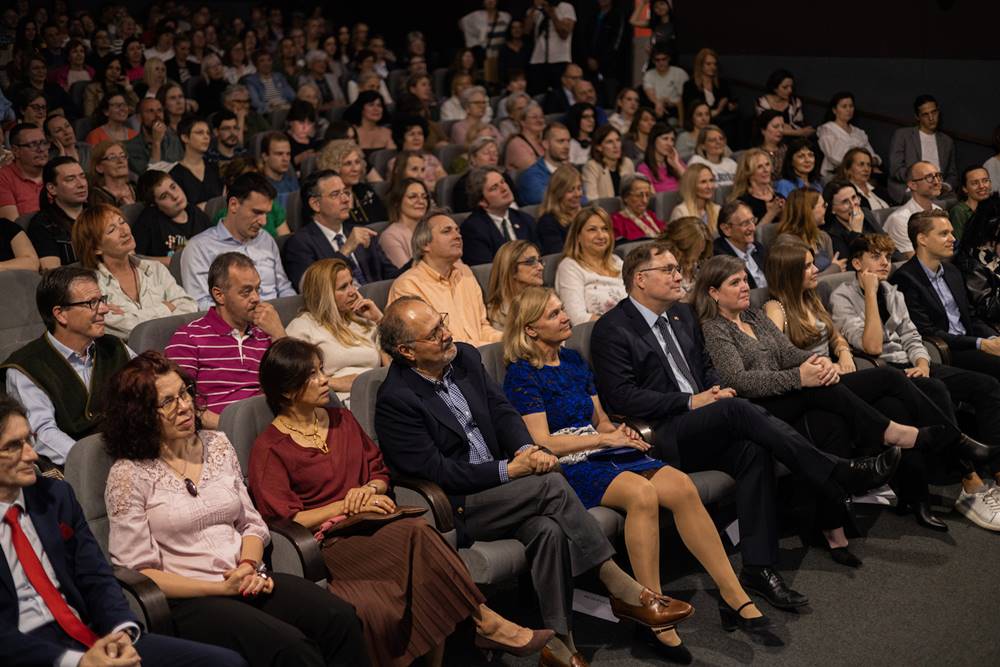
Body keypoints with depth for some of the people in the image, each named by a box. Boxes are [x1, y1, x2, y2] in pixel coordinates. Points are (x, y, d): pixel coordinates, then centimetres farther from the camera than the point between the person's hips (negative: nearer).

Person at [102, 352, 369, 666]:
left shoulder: (217, 444, 13)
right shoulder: (128, 475, -3)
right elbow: (138, 571, -6)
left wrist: (249, 566, -6)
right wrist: (221, 587, -13)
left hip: (248, 581, 5)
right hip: (188, 600, -5)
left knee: (341, 620, -22)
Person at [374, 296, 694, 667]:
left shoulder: (464, 357, 5)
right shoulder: (395, 400, -16)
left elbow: (502, 410, 9)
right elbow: (437, 472, -18)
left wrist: (526, 449, -12)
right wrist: (509, 470, -18)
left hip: (496, 490, 6)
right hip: (453, 510, -6)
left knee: (549, 529, -25)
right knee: (551, 485, -25)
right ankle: (622, 590, -17)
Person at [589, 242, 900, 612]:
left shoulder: (682, 314, 19)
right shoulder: (612, 330, -6)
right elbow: (621, 396, -14)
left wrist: (716, 388, 2)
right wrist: (691, 401, -16)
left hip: (701, 430, 7)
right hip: (659, 438, -7)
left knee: (752, 450, -26)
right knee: (736, 409, -30)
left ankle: (758, 568, -27)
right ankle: (840, 474, -29)